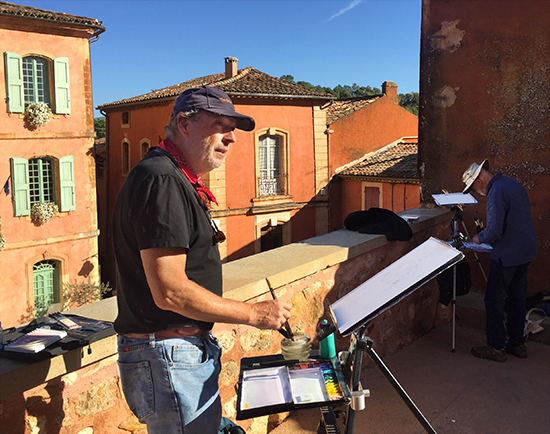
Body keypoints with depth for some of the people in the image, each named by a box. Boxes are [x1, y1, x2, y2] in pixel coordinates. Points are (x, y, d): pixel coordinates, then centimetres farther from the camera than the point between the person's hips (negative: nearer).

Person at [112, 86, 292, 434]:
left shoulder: (179, 182, 16)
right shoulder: (161, 180, -19)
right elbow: (170, 292, -24)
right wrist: (254, 314, -15)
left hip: (186, 349, 10)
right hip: (168, 356, -10)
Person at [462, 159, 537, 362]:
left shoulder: (496, 191, -19)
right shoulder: (514, 184, 10)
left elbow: (495, 230, -24)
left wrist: (480, 238, -5)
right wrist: (488, 233, 17)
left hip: (506, 255, -9)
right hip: (526, 251, 9)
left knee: (494, 300, 1)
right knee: (517, 298, 17)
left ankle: (496, 347, 7)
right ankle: (517, 343, 26)